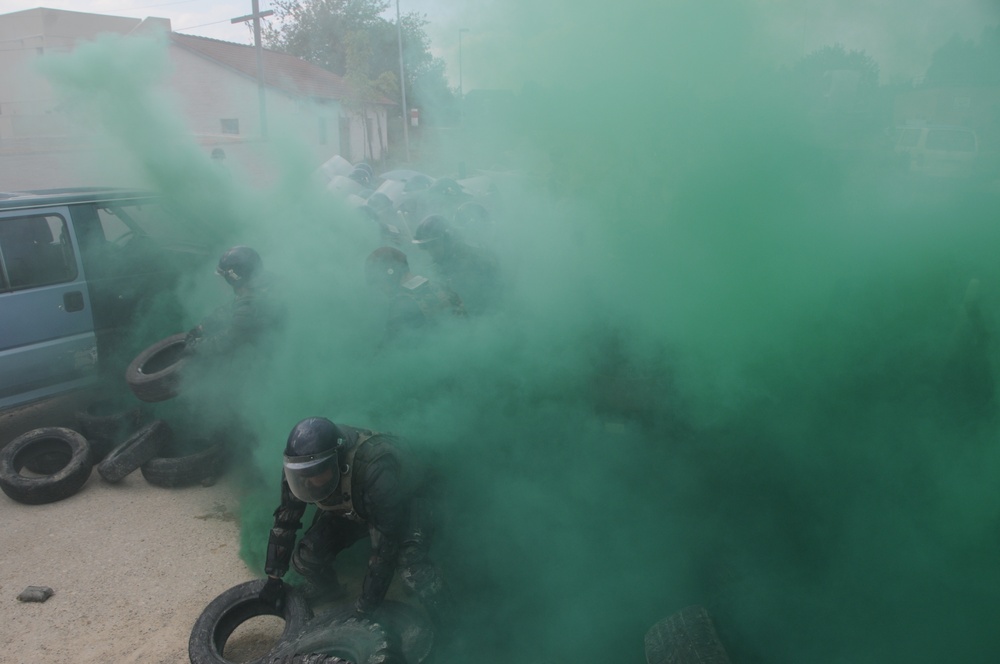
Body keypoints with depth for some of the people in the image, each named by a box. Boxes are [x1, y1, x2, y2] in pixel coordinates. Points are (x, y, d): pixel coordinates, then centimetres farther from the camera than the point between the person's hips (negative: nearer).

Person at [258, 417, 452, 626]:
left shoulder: (375, 472, -43)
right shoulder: (300, 466, -25)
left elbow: (385, 548, -36)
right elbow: (285, 520, -9)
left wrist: (365, 609, -28)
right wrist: (273, 578, -4)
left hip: (402, 503, -5)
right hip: (351, 507, 6)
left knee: (409, 562, -33)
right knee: (305, 557, -12)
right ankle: (330, 594, 22)